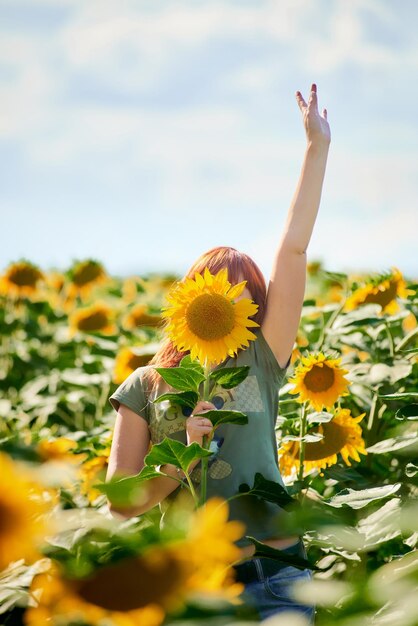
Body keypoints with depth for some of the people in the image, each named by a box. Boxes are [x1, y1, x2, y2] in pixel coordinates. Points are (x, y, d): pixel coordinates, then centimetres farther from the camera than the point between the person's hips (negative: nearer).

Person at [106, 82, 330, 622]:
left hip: (276, 582, 1)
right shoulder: (145, 387, 3)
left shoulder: (260, 365, 3)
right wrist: (185, 456, -14)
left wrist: (317, 147, 0)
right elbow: (120, 501, 1)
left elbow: (292, 250, 0)